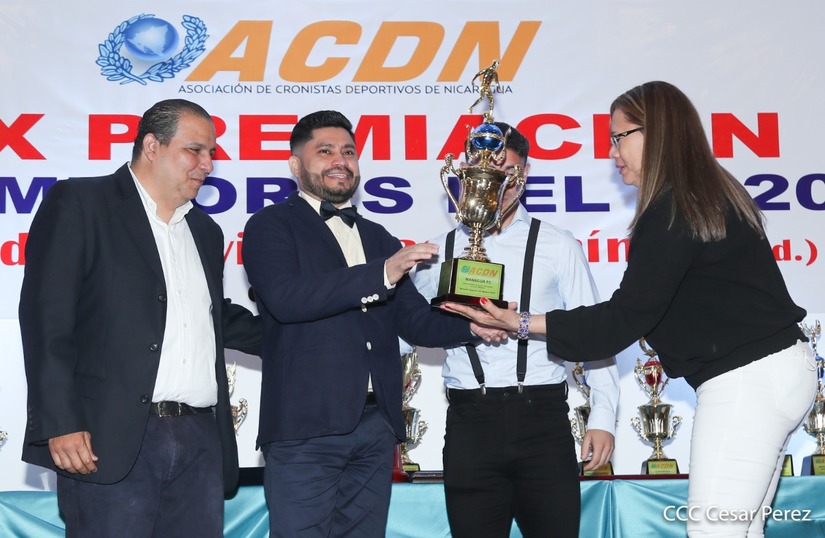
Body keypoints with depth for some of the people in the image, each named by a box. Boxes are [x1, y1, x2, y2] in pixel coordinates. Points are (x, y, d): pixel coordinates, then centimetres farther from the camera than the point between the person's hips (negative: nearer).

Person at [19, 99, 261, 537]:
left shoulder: (205, 231, 22)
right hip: (112, 440, -6)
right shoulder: (78, 204, 1)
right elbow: (47, 318, -7)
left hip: (201, 441, 6)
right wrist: (60, 424, -15)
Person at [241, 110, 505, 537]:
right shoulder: (271, 226, 2)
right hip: (305, 427, -6)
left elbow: (416, 322, 18)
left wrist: (474, 326, -2)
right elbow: (286, 298, -17)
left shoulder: (378, 238, 21)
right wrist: (381, 274, -22)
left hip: (376, 425, 6)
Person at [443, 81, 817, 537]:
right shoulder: (714, 194, 15)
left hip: (744, 379, -10)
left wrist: (522, 324, -11)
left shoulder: (673, 211, -14)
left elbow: (624, 318, -14)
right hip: (779, 367, 10)